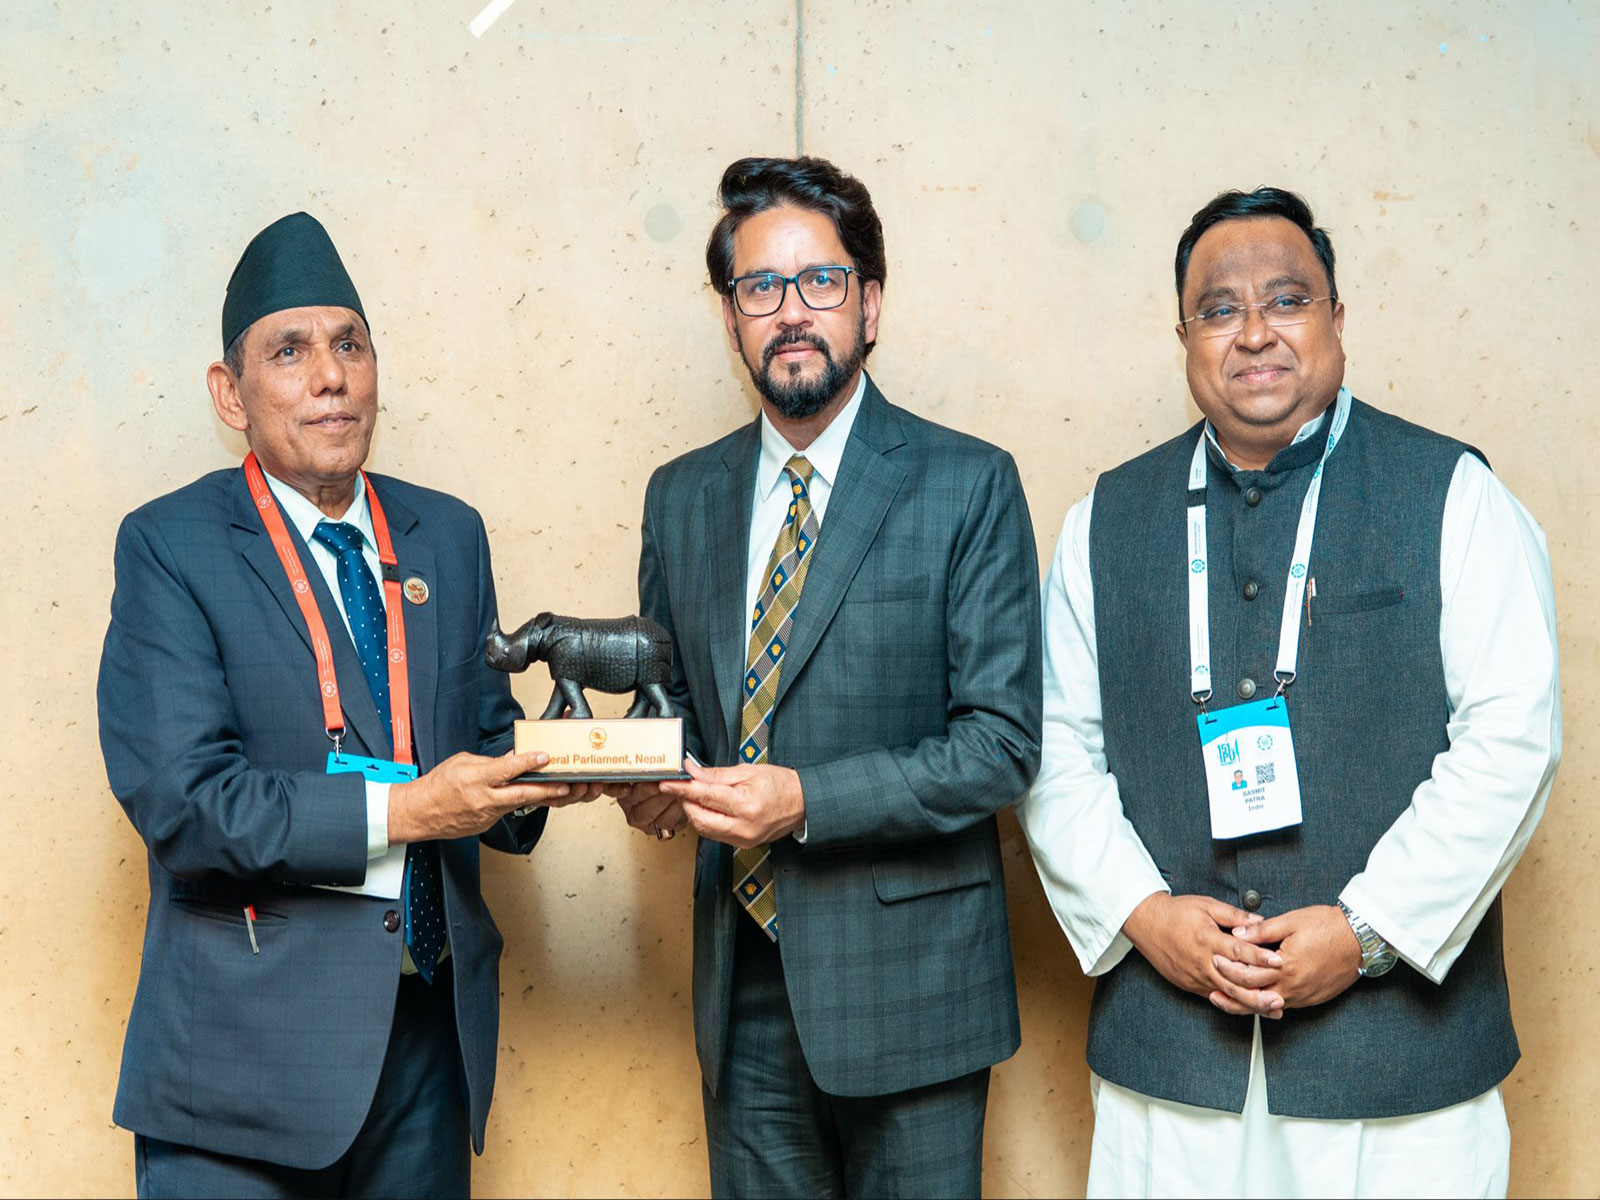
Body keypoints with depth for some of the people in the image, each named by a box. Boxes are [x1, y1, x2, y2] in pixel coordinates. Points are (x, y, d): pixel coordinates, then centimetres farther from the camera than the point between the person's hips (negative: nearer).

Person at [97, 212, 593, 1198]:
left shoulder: (449, 535, 10)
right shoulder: (168, 546, -6)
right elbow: (177, 799, -15)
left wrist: (532, 776, -9)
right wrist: (399, 811, -21)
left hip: (433, 1030, 5)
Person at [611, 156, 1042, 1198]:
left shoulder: (969, 487, -7)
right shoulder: (680, 497, 8)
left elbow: (1002, 743, -11)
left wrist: (808, 799, -21)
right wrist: (652, 777, -4)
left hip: (905, 984, -4)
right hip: (744, 987, 4)